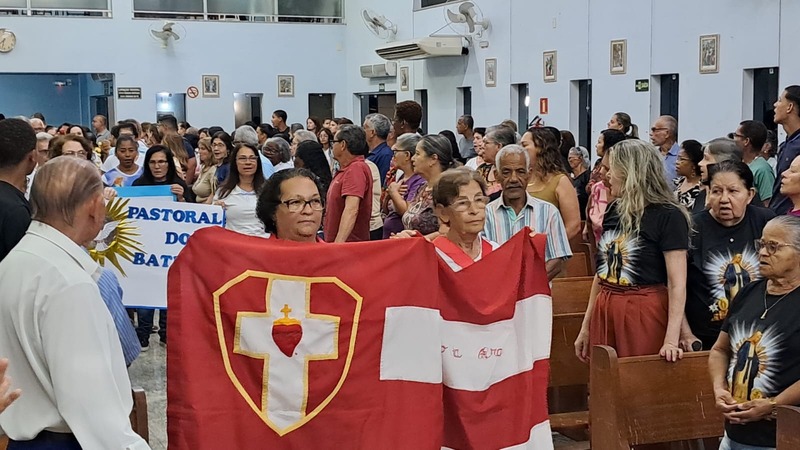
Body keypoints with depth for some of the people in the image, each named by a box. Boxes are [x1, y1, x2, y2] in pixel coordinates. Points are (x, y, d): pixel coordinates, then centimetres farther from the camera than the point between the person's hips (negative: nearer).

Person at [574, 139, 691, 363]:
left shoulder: (668, 216, -10)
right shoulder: (614, 211, 10)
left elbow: (677, 283, -15)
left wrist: (671, 339, -23)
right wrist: (586, 326, 15)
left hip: (644, 314, -6)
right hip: (604, 311, 6)